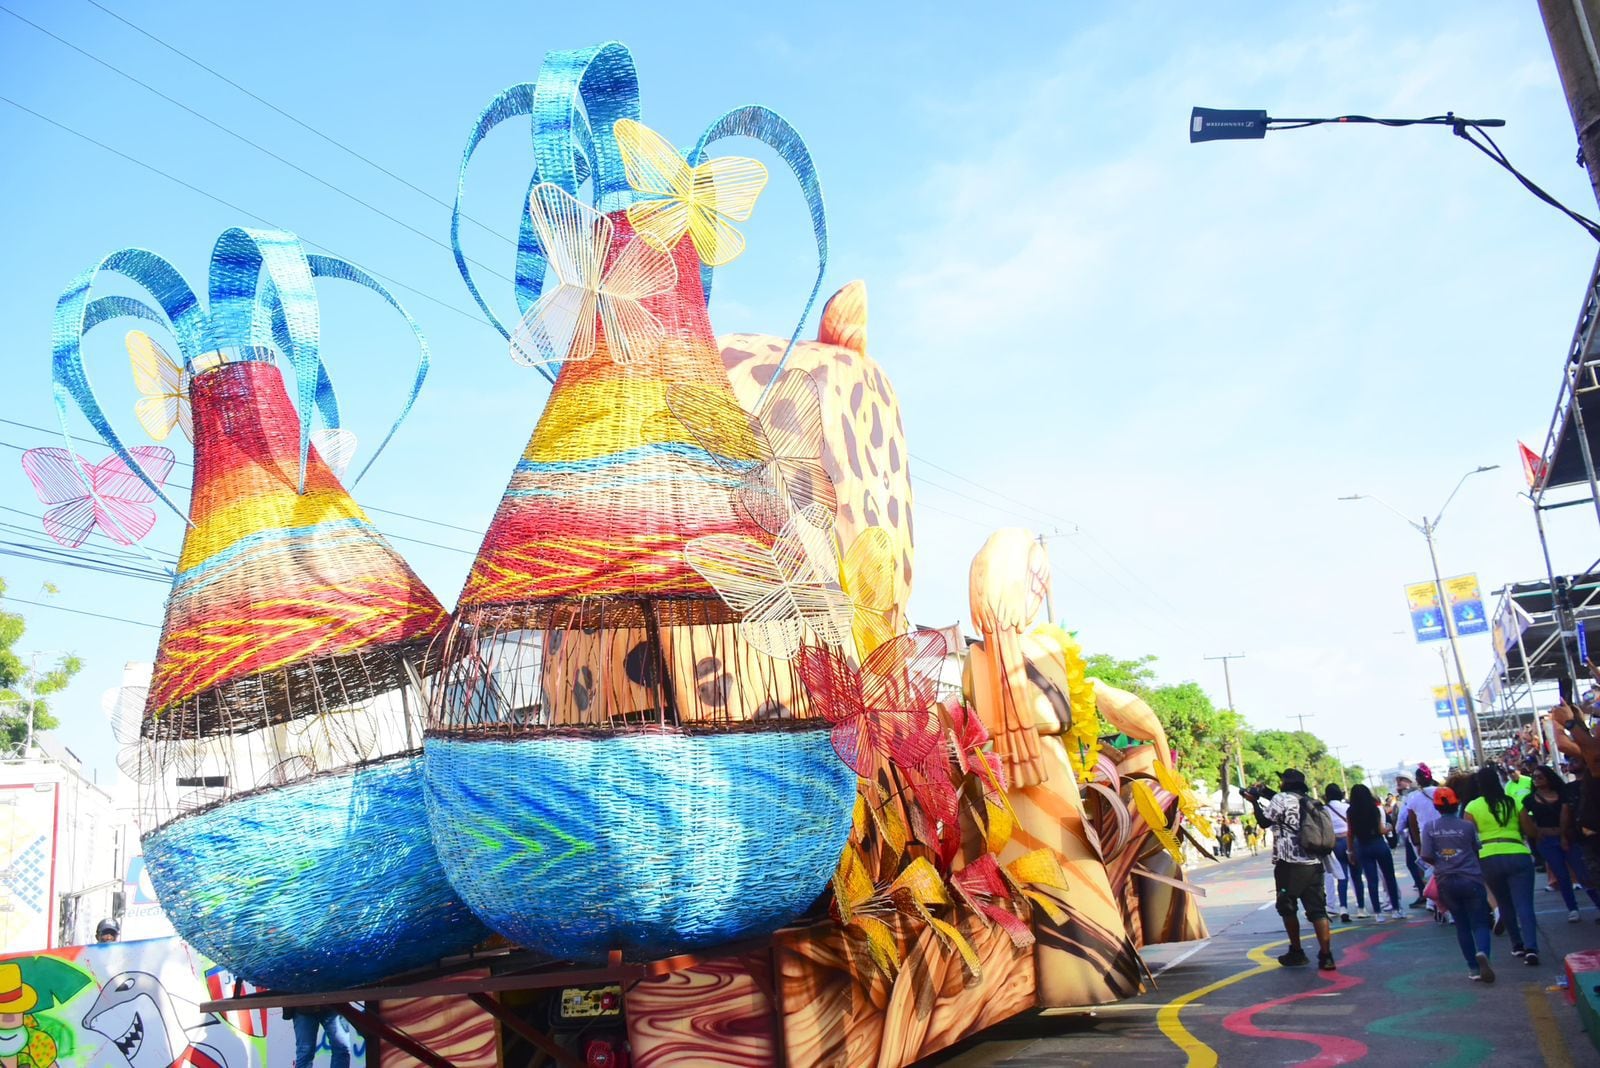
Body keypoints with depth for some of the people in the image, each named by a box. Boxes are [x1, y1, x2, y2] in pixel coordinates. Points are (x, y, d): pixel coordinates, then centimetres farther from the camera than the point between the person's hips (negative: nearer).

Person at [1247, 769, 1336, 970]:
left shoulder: (1281, 799, -5)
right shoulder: (1310, 802, 16)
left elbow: (1264, 820, 1)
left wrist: (1254, 801, 15)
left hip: (1290, 864, -6)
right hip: (1314, 863, 6)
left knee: (1288, 908, 9)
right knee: (1317, 910, 3)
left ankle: (1296, 953, 13)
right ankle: (1326, 956, -2)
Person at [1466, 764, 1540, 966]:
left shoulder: (1473, 807, 3)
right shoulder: (1513, 802, 7)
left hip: (1489, 859, 0)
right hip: (1518, 856, 0)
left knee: (1505, 904, 19)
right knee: (1523, 904, -4)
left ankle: (1517, 945, 27)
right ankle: (1531, 948, -18)